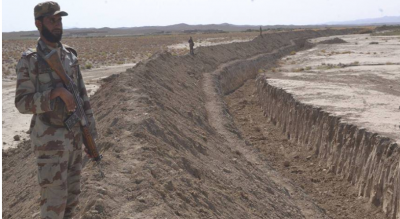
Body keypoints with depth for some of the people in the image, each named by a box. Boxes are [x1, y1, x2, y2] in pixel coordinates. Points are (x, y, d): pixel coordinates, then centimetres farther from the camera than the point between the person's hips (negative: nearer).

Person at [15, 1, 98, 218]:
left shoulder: (70, 55, 6)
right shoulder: (29, 61, -12)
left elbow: (81, 94, 10)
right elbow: (23, 103, -15)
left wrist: (90, 131, 8)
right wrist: (57, 91, -28)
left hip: (73, 135, 6)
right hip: (50, 140, -6)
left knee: (72, 192, 17)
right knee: (54, 197, -1)